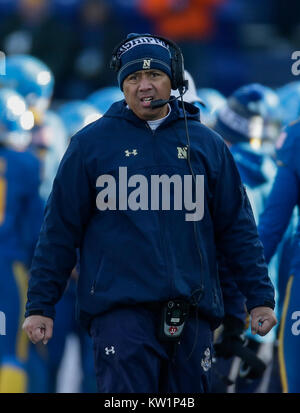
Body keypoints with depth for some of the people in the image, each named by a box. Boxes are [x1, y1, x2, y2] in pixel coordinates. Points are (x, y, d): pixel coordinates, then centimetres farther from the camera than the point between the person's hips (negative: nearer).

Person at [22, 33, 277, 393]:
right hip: (119, 310, -3)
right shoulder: (91, 144, 5)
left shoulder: (206, 145, 11)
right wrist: (40, 305, 3)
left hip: (191, 315, 3)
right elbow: (60, 231, 6)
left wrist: (259, 297, 10)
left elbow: (237, 228, 14)